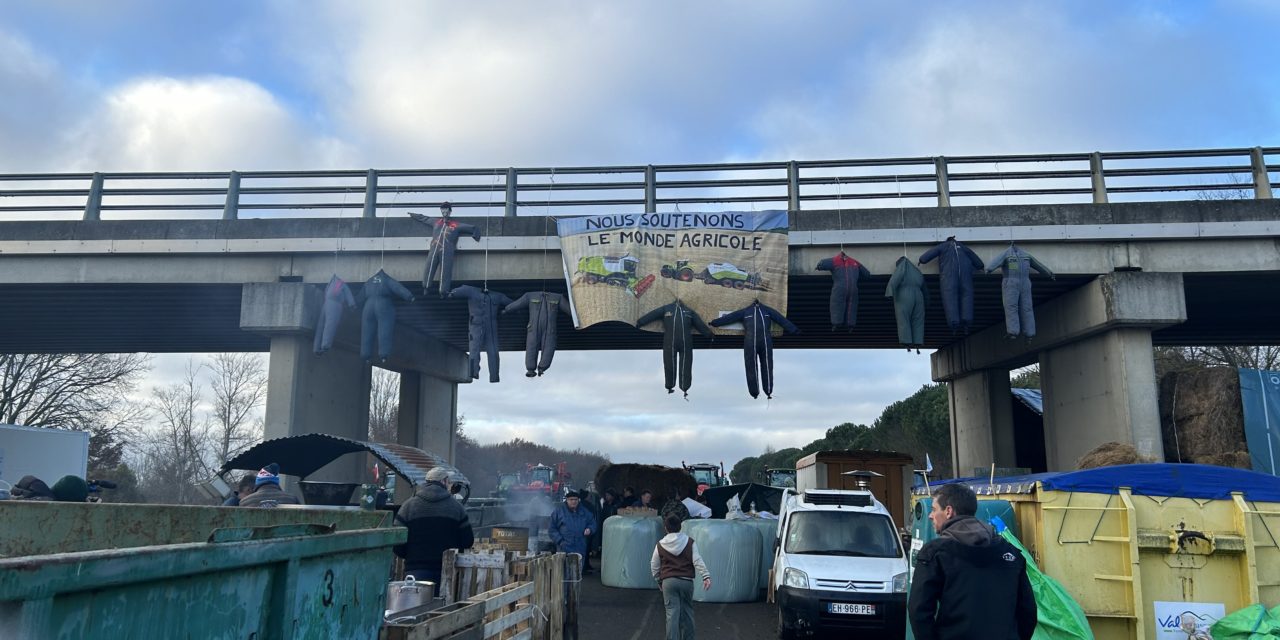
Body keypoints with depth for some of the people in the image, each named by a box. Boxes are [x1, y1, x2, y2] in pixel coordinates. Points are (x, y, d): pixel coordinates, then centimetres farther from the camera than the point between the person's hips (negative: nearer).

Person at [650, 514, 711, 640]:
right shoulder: (689, 542, 1)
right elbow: (697, 561, -8)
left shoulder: (660, 545, 3)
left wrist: (659, 580, 23)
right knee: (687, 613, 13)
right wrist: (706, 576, -10)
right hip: (687, 581, 1)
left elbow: (654, 566, 10)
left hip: (668, 582, -1)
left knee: (672, 614, -2)